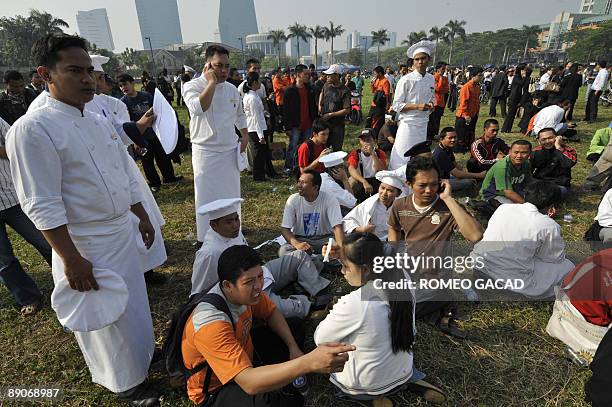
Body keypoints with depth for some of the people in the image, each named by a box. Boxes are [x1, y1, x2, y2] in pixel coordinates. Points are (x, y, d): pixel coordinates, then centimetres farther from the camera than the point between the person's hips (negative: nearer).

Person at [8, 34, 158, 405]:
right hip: (86, 245, -7)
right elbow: (42, 207, -20)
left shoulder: (100, 122, 6)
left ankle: (142, 350, 50)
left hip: (123, 234, 7)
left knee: (132, 303, 24)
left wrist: (144, 218, 15)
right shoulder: (33, 129, -18)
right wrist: (71, 259, -19)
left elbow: (126, 177, 13)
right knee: (106, 318, 11)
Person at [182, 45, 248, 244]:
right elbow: (198, 108, -32)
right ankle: (206, 238, 16)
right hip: (206, 151, -5)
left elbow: (240, 115, 22)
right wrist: (212, 82, -24)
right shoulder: (192, 86, -10)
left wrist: (245, 136, 13)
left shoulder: (232, 89, 6)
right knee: (207, 197, 2)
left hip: (230, 150, 5)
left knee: (232, 194, 14)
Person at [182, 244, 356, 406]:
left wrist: (293, 347, -11)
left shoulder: (246, 290, -18)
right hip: (216, 389, -7)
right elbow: (249, 383, -46)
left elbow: (271, 312, 2)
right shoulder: (211, 323, -39)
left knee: (295, 326, 10)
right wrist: (309, 362, -54)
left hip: (243, 352, 7)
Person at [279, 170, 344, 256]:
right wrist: (296, 244, -33)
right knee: (283, 250, -28)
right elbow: (285, 229, -12)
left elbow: (337, 227, -21)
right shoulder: (293, 200, -11)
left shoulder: (330, 200, -15)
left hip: (324, 239, -1)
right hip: (300, 239, 1)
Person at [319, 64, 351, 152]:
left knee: (337, 149, 7)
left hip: (337, 125, -5)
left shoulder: (344, 91, -15)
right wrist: (320, 105, 13)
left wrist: (331, 114, -18)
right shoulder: (326, 85, 3)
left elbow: (347, 110, -19)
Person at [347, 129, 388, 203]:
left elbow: (382, 171, -24)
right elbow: (351, 170, -30)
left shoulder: (380, 153, -6)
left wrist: (372, 153, -32)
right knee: (352, 181, -31)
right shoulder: (355, 154, -10)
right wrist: (364, 182, -46)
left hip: (375, 181, 1)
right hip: (360, 181, 0)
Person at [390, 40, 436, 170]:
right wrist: (417, 106, -19)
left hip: (423, 124, 6)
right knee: (402, 158, -5)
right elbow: (396, 105, -10)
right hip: (408, 123, -6)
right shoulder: (406, 80, -10)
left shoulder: (431, 79, 8)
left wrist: (431, 105, 0)